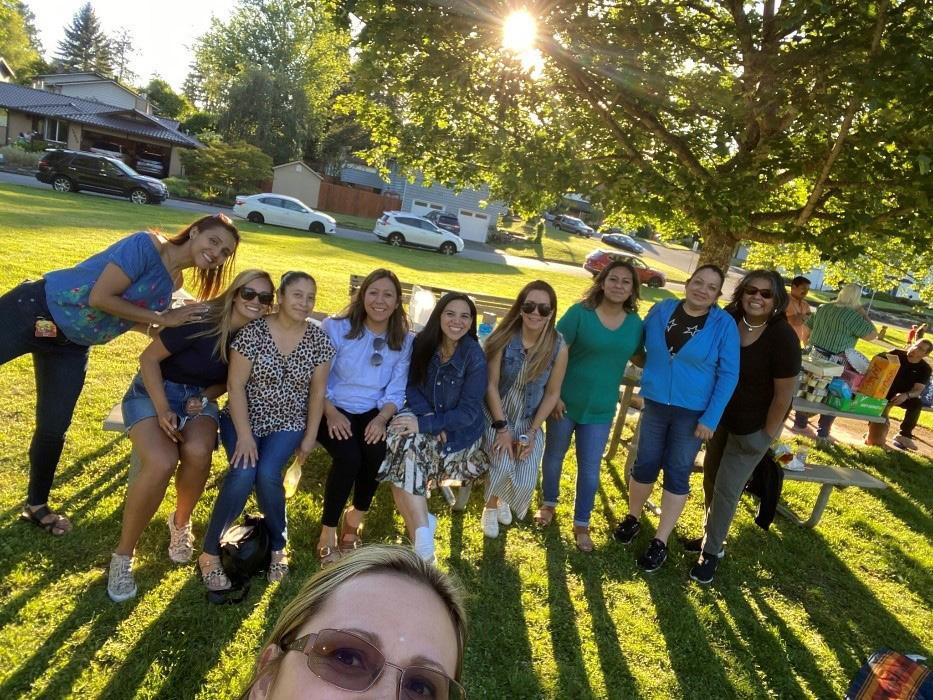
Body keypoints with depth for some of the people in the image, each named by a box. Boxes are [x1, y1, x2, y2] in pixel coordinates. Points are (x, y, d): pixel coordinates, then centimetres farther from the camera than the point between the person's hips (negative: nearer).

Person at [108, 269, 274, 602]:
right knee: (161, 462, -31)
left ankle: (180, 523, 0)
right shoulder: (200, 320, -22)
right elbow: (149, 358, -13)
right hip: (154, 391, -3)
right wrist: (162, 409, -20)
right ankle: (123, 553, -9)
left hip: (198, 398, 4)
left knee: (198, 452, -31)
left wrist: (205, 398, -9)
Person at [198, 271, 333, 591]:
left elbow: (317, 391, 0)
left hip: (288, 424, 1)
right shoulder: (253, 331, -13)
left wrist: (310, 436, -2)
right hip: (244, 419, -1)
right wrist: (244, 435, -18)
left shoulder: (318, 339, -5)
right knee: (243, 473, -26)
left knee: (268, 474, -24)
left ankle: (278, 546, 3)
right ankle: (210, 552, -4)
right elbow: (235, 385, -13)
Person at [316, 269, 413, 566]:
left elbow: (396, 391, 1)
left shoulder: (404, 341, 3)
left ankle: (356, 517, 3)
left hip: (373, 413, 3)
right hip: (334, 410, -2)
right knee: (349, 456, -30)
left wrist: (381, 418, -18)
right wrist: (331, 412, -23)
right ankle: (328, 531, -7)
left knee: (378, 451, -27)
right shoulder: (336, 328, -6)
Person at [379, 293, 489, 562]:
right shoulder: (423, 343, -4)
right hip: (426, 419, 4)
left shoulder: (475, 356, -16)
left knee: (408, 443, -29)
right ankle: (422, 533, -28)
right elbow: (411, 387, 0)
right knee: (402, 441, -29)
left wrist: (424, 424, -28)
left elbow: (468, 411, -18)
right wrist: (428, 416, -19)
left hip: (459, 430, -4)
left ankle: (419, 527, -20)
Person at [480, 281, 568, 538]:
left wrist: (531, 433, -11)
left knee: (525, 482, -11)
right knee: (502, 466, -25)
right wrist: (502, 428, -18)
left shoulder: (558, 347, -13)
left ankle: (504, 499, 30)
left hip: (529, 420, 2)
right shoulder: (505, 337, -18)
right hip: (496, 415, -1)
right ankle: (490, 507, 11)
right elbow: (491, 384, -14)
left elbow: (552, 393, -5)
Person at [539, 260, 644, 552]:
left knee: (590, 469, 10)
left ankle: (582, 523, 28)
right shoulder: (580, 312, -14)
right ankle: (549, 504, 41)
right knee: (554, 457, 16)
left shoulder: (635, 323, -2)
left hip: (601, 409, 2)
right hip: (565, 402, -2)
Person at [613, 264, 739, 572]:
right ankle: (633, 518, 36)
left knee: (677, 473, 8)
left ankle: (660, 541, 21)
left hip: (693, 413, -2)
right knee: (645, 464, 12)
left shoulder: (724, 325, -11)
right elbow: (639, 346, 14)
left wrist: (711, 418, -13)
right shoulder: (661, 310, -3)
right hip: (655, 404, 2)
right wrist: (653, 372, 3)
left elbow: (729, 374, -10)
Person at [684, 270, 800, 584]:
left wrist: (767, 434, -12)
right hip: (722, 417, 6)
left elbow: (784, 393, -18)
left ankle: (712, 552, 18)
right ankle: (712, 536, 38)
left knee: (726, 489, 0)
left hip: (753, 427, -6)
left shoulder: (783, 338, -25)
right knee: (711, 478, 17)